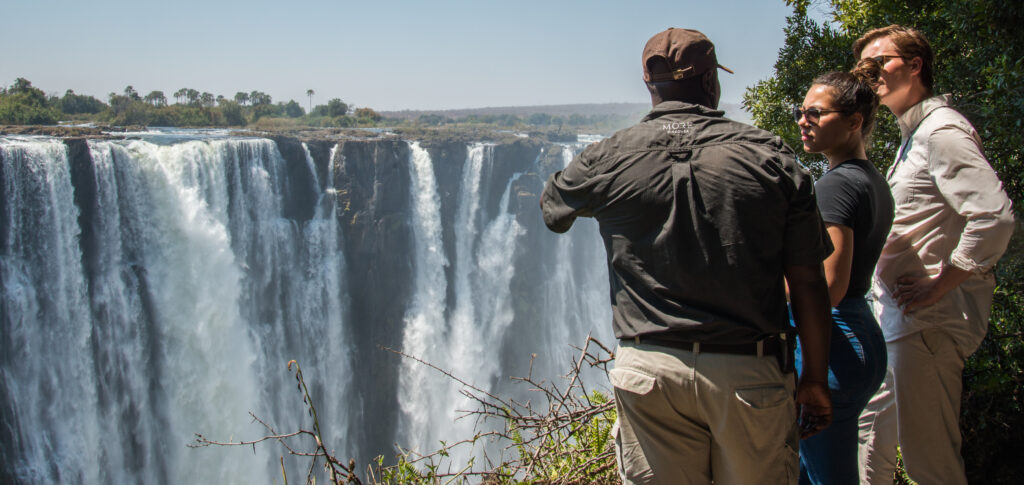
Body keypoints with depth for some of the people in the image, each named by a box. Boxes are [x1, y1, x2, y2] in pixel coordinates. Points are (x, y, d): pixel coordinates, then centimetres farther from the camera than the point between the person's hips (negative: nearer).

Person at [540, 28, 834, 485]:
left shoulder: (608, 159, -1)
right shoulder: (771, 157, -2)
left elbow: (552, 206, 21)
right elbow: (808, 282, -1)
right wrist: (815, 380, 8)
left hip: (649, 375, 0)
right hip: (751, 376, 0)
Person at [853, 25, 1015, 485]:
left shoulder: (941, 130, -13)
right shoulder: (914, 134, 19)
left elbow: (995, 217, -24)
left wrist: (938, 287, -20)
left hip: (928, 321, -10)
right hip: (896, 317, 10)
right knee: (870, 431, 18)